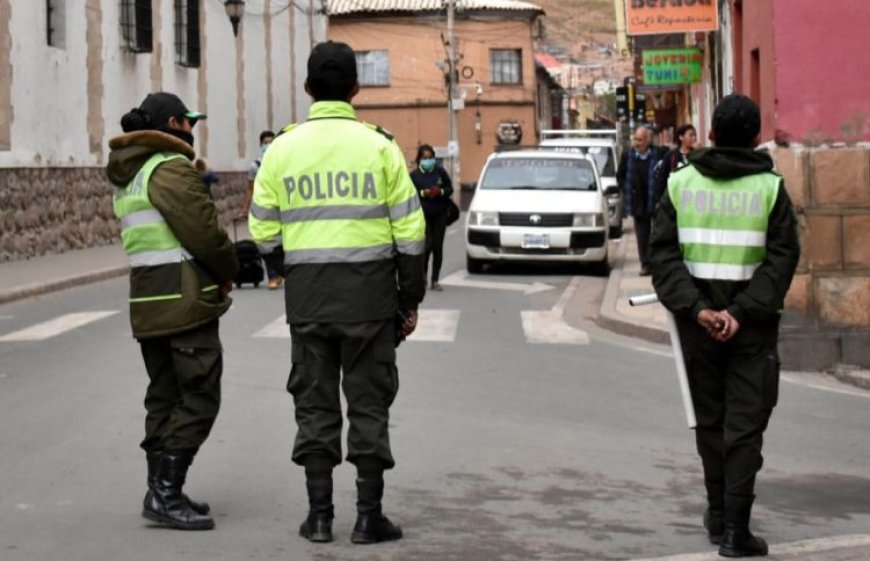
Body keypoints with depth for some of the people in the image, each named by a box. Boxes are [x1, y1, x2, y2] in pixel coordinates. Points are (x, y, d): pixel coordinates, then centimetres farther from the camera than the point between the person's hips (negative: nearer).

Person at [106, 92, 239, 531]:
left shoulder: (127, 176, 18)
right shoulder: (171, 169, -12)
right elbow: (203, 231, -17)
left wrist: (215, 272, 9)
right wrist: (228, 272, 1)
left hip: (147, 299, 10)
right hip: (186, 298, -10)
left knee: (164, 397, 14)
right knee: (198, 397, -6)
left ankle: (160, 492, 16)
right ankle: (166, 493, -10)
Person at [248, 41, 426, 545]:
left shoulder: (283, 149, 1)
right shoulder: (378, 146, -4)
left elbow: (263, 230, 3)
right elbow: (409, 229, -4)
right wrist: (411, 300, 4)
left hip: (307, 295, 2)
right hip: (370, 294, -2)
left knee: (315, 403, 9)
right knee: (368, 403, 5)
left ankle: (320, 515, 10)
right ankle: (369, 516, 5)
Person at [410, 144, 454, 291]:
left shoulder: (440, 172, 5)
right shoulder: (414, 175, -1)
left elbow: (450, 189, 8)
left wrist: (440, 192, -12)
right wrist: (423, 193, -18)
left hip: (440, 214, 3)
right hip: (423, 214, -3)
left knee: (438, 246, 3)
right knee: (428, 244, -14)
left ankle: (435, 280, 10)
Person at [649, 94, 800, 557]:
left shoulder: (681, 183, 1)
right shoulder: (770, 188, -4)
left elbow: (663, 254, -6)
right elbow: (782, 259, -11)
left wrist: (697, 308, -12)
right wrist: (744, 312, -15)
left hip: (698, 324, 2)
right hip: (752, 327, -2)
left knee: (710, 419, 16)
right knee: (745, 424, 1)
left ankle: (719, 515, 25)